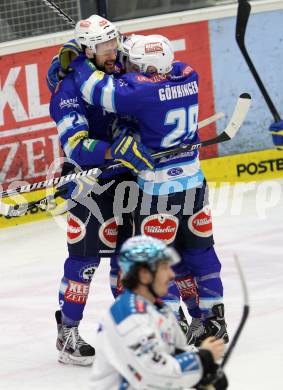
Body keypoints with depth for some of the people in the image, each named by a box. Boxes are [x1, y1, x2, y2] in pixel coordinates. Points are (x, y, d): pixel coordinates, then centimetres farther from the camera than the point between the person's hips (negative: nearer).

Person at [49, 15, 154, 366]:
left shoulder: (118, 74, 2)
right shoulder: (68, 90, -19)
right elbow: (77, 147, -29)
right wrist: (119, 150, -40)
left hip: (124, 178, 7)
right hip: (88, 183, -7)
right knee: (85, 257, -6)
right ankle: (67, 334, 2)